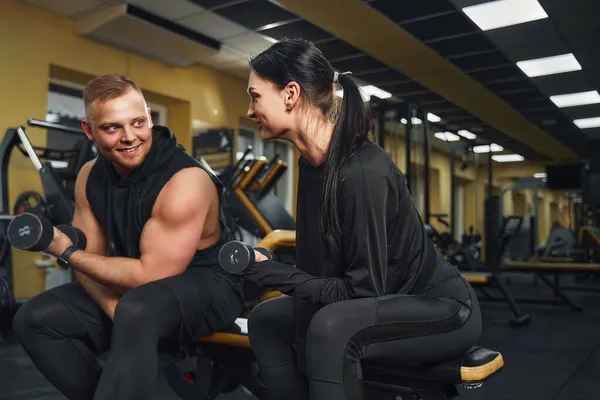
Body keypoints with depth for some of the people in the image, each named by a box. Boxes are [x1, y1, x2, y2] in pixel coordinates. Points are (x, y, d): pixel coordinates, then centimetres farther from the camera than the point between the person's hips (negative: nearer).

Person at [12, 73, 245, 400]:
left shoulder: (185, 180, -25)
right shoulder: (90, 176, -3)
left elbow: (151, 275, -26)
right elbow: (90, 259, -2)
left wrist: (66, 253, -15)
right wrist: (119, 314, -21)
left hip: (206, 287, -6)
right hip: (134, 289, 7)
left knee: (139, 309, -37)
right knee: (36, 318, -7)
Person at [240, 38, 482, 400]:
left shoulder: (363, 171, -28)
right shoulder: (311, 163, -2)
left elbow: (364, 290, -25)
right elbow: (317, 266, 3)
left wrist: (269, 271, -25)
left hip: (443, 307, -8)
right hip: (382, 303, 8)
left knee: (332, 326, -34)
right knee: (266, 320, 6)